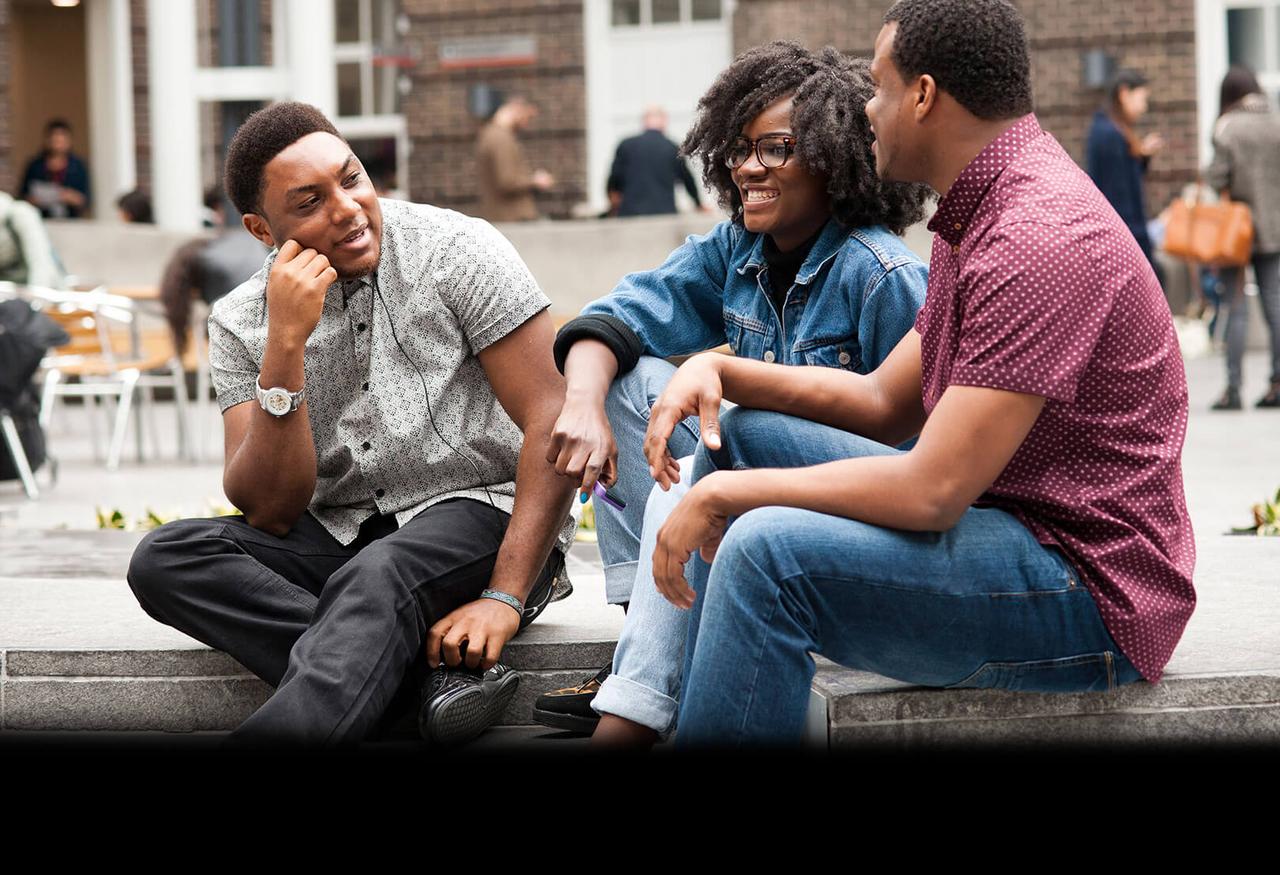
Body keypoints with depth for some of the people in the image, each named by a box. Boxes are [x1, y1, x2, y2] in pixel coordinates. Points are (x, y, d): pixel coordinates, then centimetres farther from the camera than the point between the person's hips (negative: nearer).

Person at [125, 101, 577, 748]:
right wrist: (285, 343, -20)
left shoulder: (456, 251, -7)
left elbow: (554, 423, -12)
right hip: (339, 540, 4)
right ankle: (437, 672, -31)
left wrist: (505, 599, -23)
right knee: (165, 559, -21)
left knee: (378, 577, -37)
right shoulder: (240, 325, 1)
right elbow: (270, 511, -9)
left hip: (481, 514, -4)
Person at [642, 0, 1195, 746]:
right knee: (740, 434, 11)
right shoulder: (979, 217, 13)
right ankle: (694, 715, 8)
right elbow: (884, 405, 18)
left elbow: (931, 490, -26)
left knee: (768, 550, -28)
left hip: (1090, 593, -11)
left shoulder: (1042, 237, -22)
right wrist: (720, 371, 4)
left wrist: (727, 495, -16)